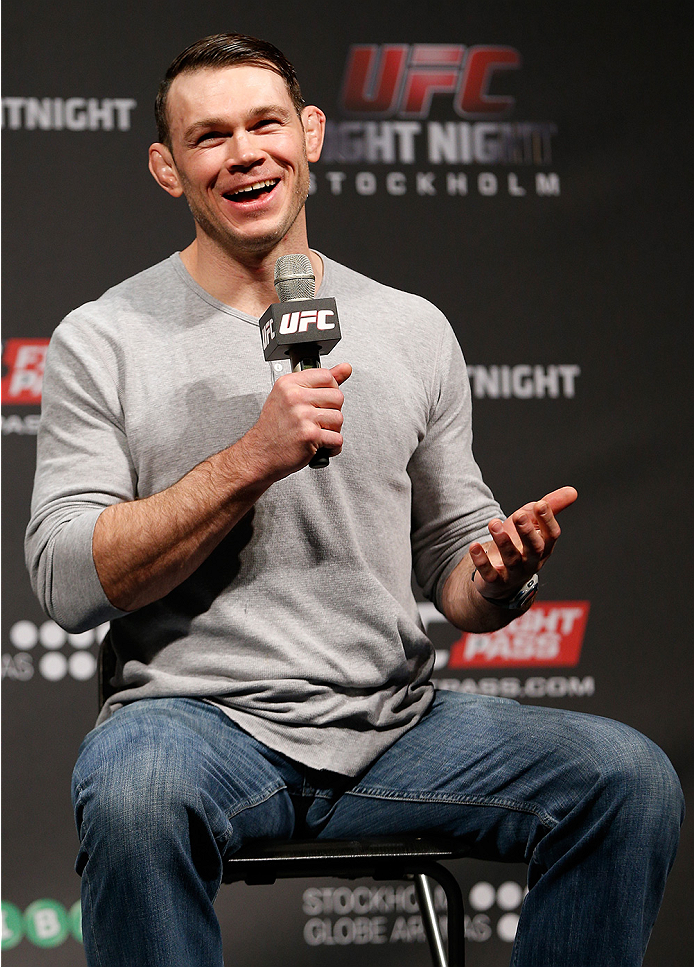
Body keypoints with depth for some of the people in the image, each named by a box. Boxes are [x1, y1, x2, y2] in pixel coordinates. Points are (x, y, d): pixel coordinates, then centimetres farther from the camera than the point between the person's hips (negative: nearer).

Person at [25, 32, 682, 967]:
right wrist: (252, 460, -16)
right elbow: (69, 582, -7)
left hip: (394, 720, 4)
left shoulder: (413, 329, 13)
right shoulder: (104, 340, 3)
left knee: (631, 778, -19)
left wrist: (495, 581, -8)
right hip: (201, 715, -3)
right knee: (131, 795, -39)